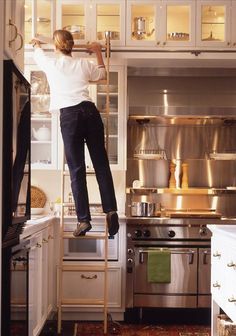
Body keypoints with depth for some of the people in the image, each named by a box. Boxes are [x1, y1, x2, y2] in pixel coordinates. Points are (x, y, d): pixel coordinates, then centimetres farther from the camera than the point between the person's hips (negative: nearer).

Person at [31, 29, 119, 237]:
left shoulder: (51, 64, 10)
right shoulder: (84, 64, 14)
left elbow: (38, 54, 36)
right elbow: (103, 74, 36)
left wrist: (37, 45, 58)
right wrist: (98, 51, 47)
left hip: (69, 115, -2)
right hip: (90, 111, 2)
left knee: (77, 168, -2)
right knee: (101, 163, 4)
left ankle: (84, 219, -4)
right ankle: (111, 209, -5)